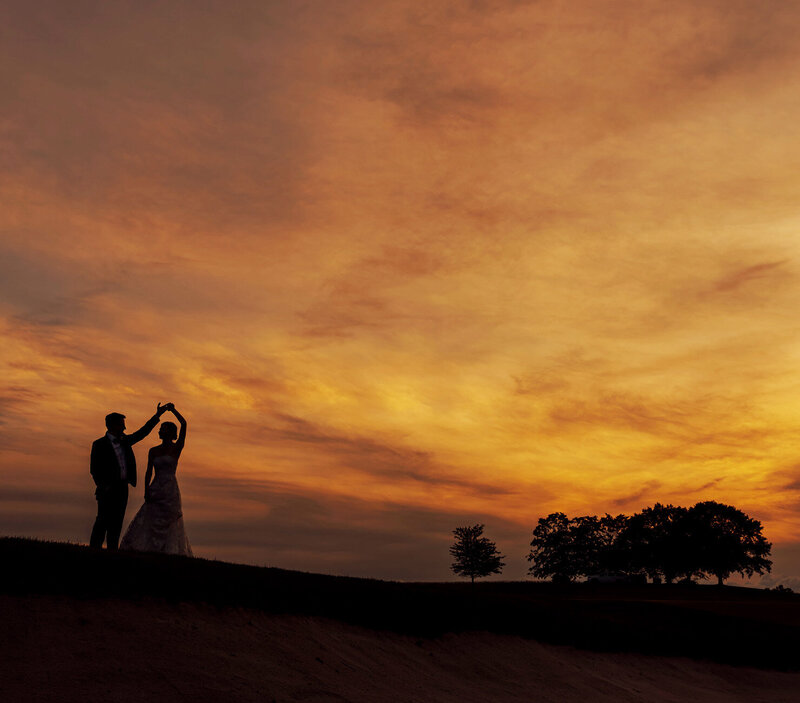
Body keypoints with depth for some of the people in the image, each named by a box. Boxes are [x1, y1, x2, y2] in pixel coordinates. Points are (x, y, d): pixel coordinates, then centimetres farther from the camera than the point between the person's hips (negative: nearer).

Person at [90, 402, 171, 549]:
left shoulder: (124, 441, 16)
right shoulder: (99, 444, -1)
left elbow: (142, 432, 20)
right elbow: (94, 469, -3)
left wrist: (157, 415, 17)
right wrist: (102, 487, -10)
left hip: (122, 488, 6)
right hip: (108, 489, -6)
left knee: (117, 522, 5)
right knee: (103, 520, -8)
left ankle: (112, 550, 7)